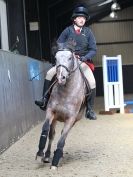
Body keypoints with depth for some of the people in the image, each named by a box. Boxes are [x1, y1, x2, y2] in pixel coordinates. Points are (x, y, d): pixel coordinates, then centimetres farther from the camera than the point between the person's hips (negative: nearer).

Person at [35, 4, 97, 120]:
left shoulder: (88, 32, 3)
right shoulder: (68, 30, 3)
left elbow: (93, 49, -1)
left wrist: (84, 58, -17)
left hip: (83, 61, -1)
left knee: (92, 82, -23)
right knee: (49, 73, -17)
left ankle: (90, 110, -10)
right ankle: (45, 100, -7)